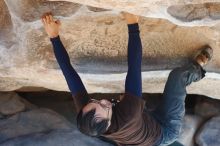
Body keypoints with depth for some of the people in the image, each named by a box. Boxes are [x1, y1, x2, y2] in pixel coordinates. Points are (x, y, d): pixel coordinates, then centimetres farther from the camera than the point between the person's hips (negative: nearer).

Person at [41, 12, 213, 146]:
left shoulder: (85, 112, -35)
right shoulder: (129, 114, -48)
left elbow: (69, 72, -30)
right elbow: (134, 67, -47)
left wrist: (54, 36, -27)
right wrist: (133, 25, -45)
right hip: (165, 131, -5)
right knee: (178, 75, -6)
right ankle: (197, 67, 28)